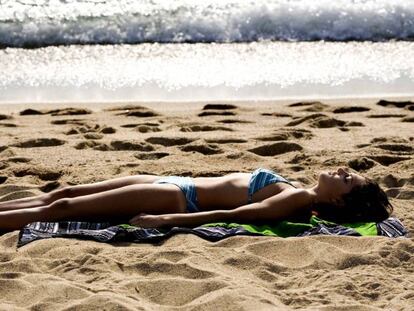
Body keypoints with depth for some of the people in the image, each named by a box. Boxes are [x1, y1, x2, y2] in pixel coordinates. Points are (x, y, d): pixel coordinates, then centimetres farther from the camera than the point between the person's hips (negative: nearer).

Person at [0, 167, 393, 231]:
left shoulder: (300, 200, -19)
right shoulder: (299, 193, 7)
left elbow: (232, 214, -27)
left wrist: (166, 220, -32)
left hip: (178, 197, -8)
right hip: (179, 184, 8)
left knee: (62, 207, -6)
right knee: (62, 194, 12)